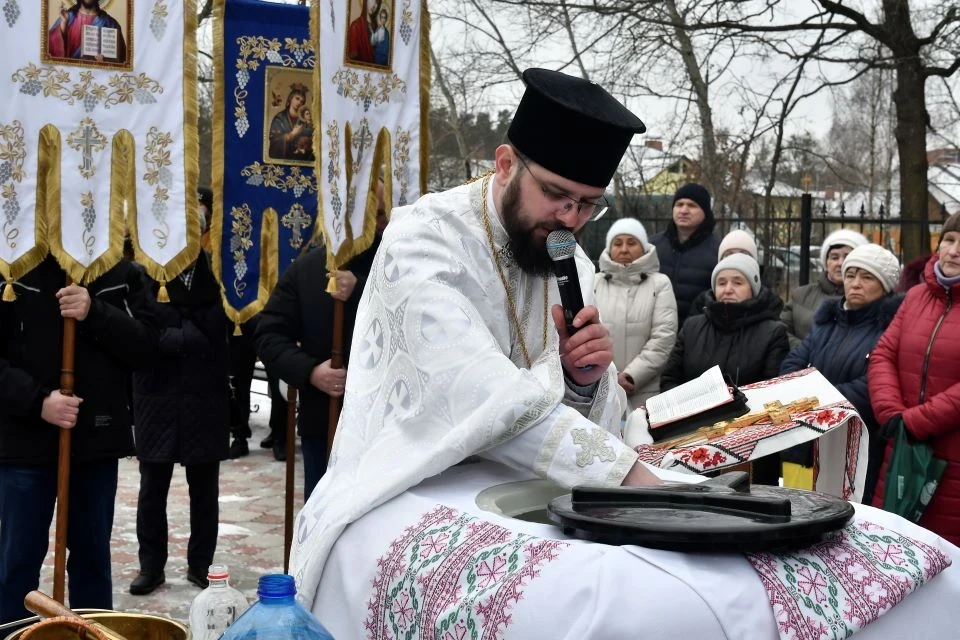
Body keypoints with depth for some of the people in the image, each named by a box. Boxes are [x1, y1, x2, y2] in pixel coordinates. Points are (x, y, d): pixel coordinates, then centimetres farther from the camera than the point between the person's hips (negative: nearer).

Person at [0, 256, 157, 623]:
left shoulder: (122, 274, 3)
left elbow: (146, 347, -4)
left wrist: (95, 313, -19)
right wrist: (36, 401, -19)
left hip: (97, 438, 2)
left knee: (93, 554, 13)